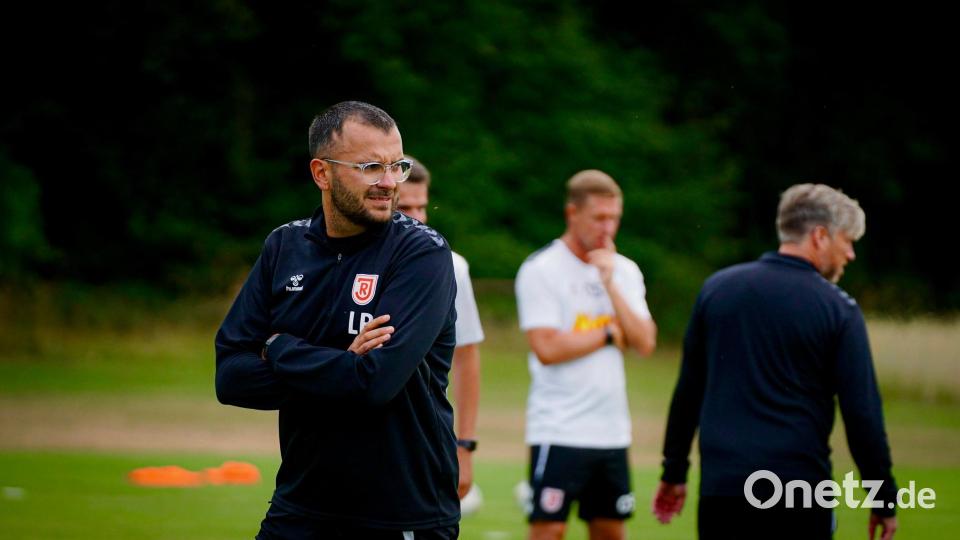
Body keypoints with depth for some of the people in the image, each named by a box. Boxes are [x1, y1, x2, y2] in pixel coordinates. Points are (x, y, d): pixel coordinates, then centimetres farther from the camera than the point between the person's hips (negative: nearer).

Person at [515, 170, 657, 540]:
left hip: (611, 430, 6)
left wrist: (610, 284, -9)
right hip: (558, 431, -6)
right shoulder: (541, 270, -7)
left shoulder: (625, 271, 11)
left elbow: (645, 343, 0)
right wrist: (610, 334, -5)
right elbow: (547, 348, -16)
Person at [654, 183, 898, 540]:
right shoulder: (838, 309, -4)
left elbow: (687, 391, 13)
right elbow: (862, 413, -5)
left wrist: (674, 472, 20)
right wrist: (884, 499, 4)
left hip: (721, 486, 3)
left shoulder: (717, 288, 8)